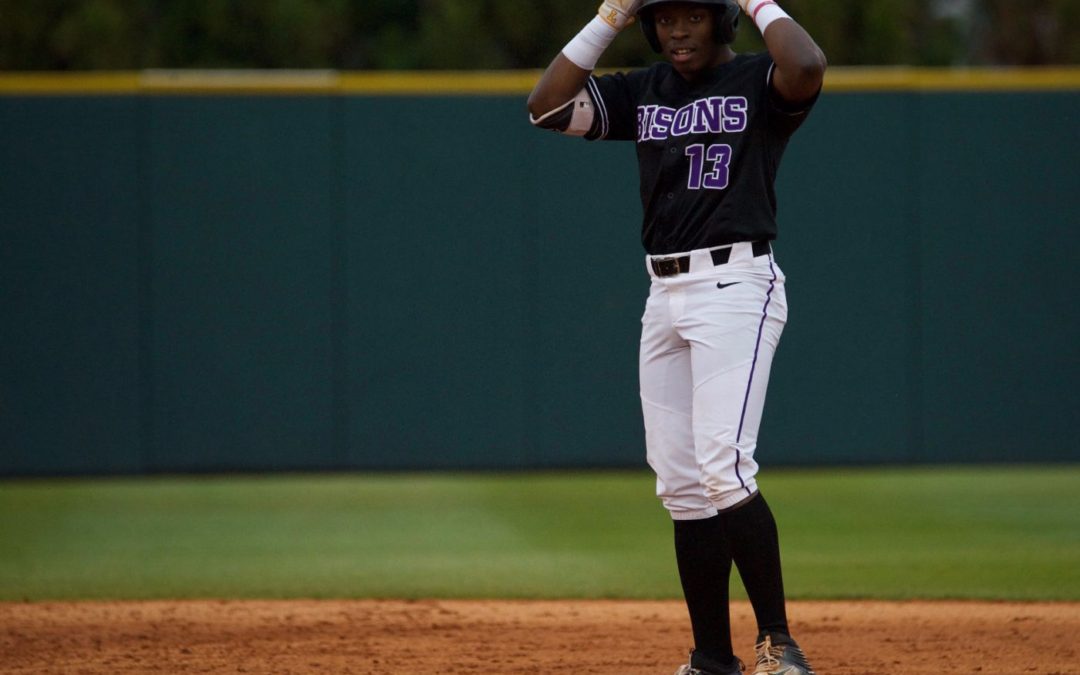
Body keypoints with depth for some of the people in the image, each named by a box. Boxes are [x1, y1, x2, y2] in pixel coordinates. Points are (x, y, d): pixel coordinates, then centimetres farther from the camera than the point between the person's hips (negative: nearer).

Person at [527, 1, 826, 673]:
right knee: (682, 485, 5)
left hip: (737, 287, -7)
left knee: (723, 469, -19)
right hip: (665, 296, 7)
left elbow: (808, 68, -26)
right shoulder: (641, 93, 15)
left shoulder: (757, 82, -3)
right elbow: (547, 106, 5)